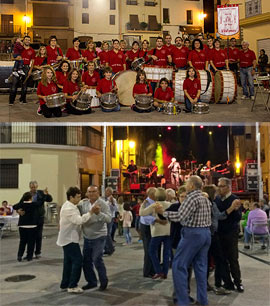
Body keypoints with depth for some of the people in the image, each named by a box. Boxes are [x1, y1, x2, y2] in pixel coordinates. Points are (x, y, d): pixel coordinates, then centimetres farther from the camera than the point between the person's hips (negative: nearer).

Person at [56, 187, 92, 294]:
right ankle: (72, 286, -3)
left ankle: (64, 285, 22)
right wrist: (91, 212, -32)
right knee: (78, 261, -8)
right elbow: (79, 220, -32)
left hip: (68, 239, 10)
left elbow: (78, 219, 10)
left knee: (69, 262, 15)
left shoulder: (71, 206, 12)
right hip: (69, 239, -10)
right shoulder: (68, 209, -21)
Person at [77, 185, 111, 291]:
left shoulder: (103, 204, -13)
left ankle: (103, 281, 13)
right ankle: (91, 282, 28)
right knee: (86, 260, 10)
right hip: (87, 237, 6)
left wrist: (99, 213, -39)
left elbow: (109, 219, -23)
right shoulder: (83, 203, 2)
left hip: (99, 237, -6)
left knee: (97, 260, -8)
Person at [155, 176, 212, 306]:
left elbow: (180, 216, -20)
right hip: (206, 233, 9)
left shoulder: (192, 197, -13)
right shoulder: (206, 199, 15)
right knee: (201, 266, 12)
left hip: (193, 233, -9)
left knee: (179, 266, -3)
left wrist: (163, 212, -11)